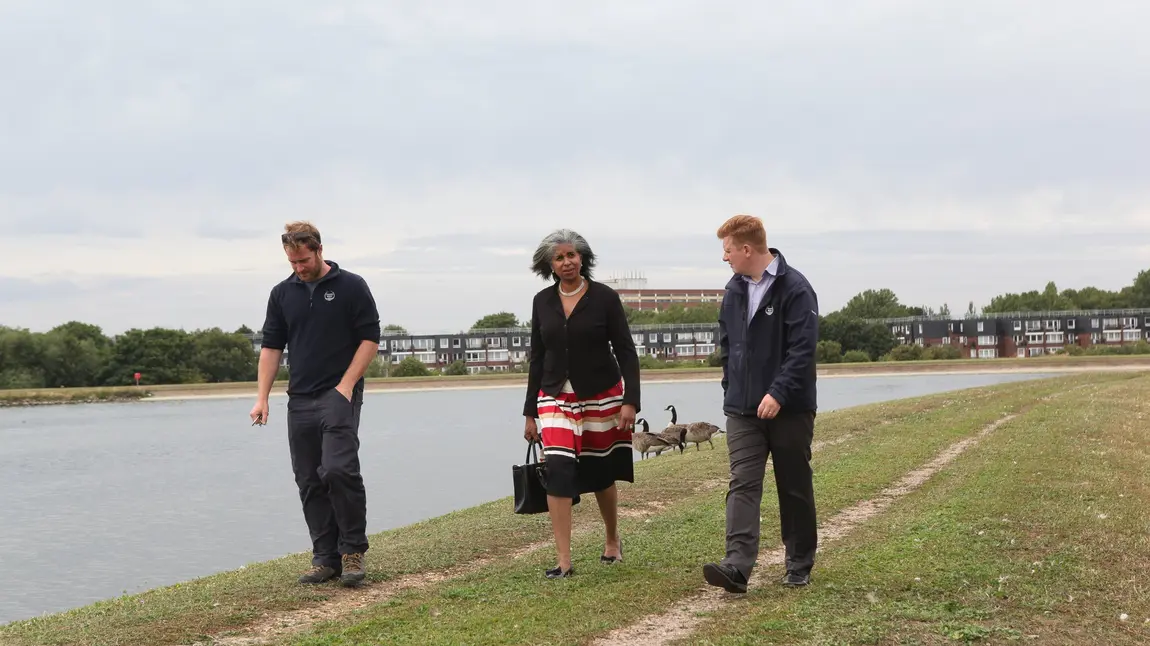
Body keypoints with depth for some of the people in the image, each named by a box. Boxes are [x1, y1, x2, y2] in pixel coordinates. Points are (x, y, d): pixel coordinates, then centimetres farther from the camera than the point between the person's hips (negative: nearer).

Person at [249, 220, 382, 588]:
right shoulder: (282, 293, 10)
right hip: (300, 401, 5)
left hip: (339, 395, -5)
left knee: (339, 469, -19)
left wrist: (346, 384, -13)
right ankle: (326, 558, 11)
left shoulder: (351, 286, -2)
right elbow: (271, 346, 11)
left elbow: (370, 338, -4)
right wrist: (262, 397, 2)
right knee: (310, 483, 4)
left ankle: (354, 549, -6)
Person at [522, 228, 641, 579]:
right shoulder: (542, 301, 3)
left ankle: (613, 540, 37)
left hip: (602, 397, -2)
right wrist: (530, 412, 9)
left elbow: (626, 351, -7)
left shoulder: (604, 297, -7)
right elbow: (537, 358, 9)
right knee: (559, 471, -13)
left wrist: (630, 401, -17)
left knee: (601, 474, 10)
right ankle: (564, 561, -11)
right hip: (557, 398, 2)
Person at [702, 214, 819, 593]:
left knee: (795, 489, 7)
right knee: (743, 484, -7)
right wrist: (732, 390, 11)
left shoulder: (795, 289, -12)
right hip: (742, 409, 5)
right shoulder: (734, 291, 10)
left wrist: (778, 393, -25)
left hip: (789, 408, -5)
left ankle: (799, 566, 21)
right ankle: (737, 566, -16)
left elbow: (802, 350, -18)